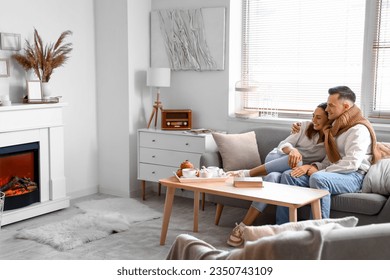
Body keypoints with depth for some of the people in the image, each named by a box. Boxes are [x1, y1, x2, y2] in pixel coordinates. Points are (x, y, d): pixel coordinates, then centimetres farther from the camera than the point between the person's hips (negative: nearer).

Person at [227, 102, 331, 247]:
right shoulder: (306, 126, 2)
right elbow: (284, 144, -7)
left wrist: (308, 167, -35)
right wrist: (292, 150, -31)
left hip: (297, 171, -1)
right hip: (276, 159, 1)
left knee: (272, 178, -37)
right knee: (295, 160, -36)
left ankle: (242, 227, -34)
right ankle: (247, 174, -33)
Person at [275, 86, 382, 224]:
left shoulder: (359, 129, -10)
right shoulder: (337, 125, 20)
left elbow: (352, 163, -21)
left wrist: (321, 171, -16)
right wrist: (317, 166, 0)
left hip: (353, 177, -9)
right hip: (331, 172, 9)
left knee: (318, 179, -38)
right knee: (288, 175, -7)